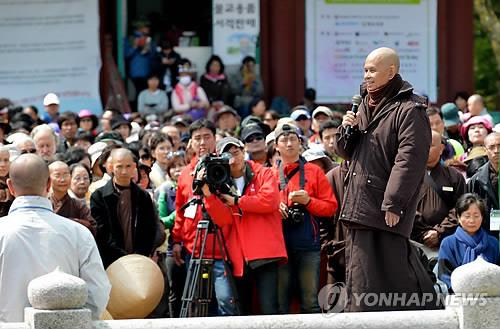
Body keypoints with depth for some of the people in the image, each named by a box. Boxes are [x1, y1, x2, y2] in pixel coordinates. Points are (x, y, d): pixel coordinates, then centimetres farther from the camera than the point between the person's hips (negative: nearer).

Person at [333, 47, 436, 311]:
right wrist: (347, 130, 1)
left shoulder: (409, 110, -9)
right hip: (359, 206, 8)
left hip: (386, 212, -8)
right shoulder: (364, 105, 18)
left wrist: (393, 204, -21)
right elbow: (345, 151, 24)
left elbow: (409, 160, -16)